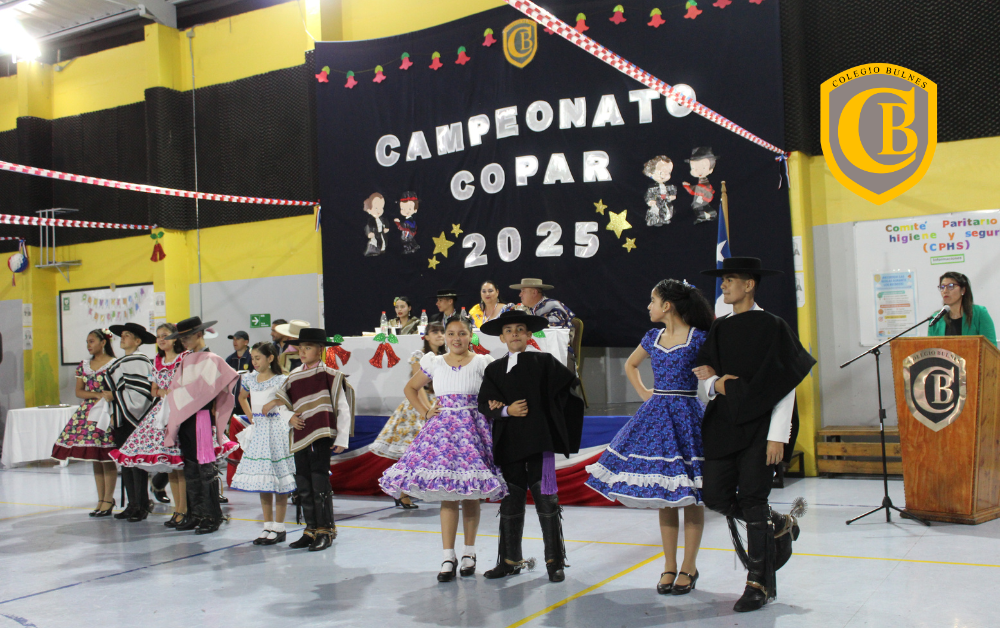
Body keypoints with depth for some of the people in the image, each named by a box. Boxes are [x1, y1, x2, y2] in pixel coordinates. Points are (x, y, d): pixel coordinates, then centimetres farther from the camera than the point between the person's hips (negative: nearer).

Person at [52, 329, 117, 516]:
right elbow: (79, 392, 9)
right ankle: (101, 500, 14)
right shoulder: (83, 366, 13)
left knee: (106, 458, -6)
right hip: (88, 412, 6)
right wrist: (98, 395, -8)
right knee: (94, 459, 7)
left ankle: (108, 500, 2)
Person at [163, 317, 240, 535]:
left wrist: (179, 395, -7)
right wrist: (173, 419, 7)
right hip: (184, 419, 8)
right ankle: (195, 515, 18)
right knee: (190, 468, 11)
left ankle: (212, 517, 2)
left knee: (206, 468, -5)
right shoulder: (186, 361, 16)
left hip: (201, 417, -8)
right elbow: (175, 390, 17)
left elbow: (204, 390, -18)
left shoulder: (210, 360, -8)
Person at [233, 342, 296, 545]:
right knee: (261, 481, 8)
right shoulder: (249, 379, 9)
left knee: (278, 480, -2)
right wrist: (251, 418, 17)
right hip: (258, 430, 6)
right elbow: (242, 398, 27)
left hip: (276, 429, -6)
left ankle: (279, 528, 5)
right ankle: (268, 526, 17)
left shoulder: (280, 380, -8)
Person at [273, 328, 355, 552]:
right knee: (303, 485, 9)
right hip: (300, 437, 6)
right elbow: (284, 402, 25)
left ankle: (325, 531, 6)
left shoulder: (330, 375, -4)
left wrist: (342, 438, -7)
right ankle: (311, 530, 19)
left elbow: (343, 408, -4)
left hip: (321, 436, -6)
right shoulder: (294, 376, 12)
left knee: (319, 483, -5)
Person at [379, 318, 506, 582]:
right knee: (446, 494, -3)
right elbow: (410, 388, 20)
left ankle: (469, 551, 16)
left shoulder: (482, 363, 2)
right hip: (442, 427, 1)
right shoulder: (434, 363, 9)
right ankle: (448, 556, 0)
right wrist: (425, 412, 9)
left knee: (470, 494, 3)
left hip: (473, 427, -1)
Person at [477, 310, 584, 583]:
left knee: (546, 499, -3)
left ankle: (555, 560, 7)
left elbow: (571, 385, 4)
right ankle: (510, 560, 19)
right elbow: (484, 405, 5)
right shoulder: (494, 370, 11)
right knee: (511, 500, 8)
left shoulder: (543, 362, 4)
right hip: (508, 443, 3)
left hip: (539, 440, -3)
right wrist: (507, 410, -12)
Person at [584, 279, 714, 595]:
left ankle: (689, 566, 12)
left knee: (689, 495, 0)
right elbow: (630, 365, 25)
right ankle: (669, 565, 18)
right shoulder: (653, 337, 10)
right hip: (655, 414, 6)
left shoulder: (698, 338, -8)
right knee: (663, 496, 8)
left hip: (685, 414, -6)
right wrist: (644, 393, 15)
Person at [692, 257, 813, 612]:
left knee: (752, 500, -5)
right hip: (723, 425, 6)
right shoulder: (718, 330, 12)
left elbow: (784, 384, -10)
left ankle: (761, 583, 10)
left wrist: (777, 436, -15)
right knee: (715, 496, 2)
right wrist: (715, 385, -10)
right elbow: (702, 386, 14)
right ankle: (780, 526, 27)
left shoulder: (772, 327, -5)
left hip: (758, 427, -6)